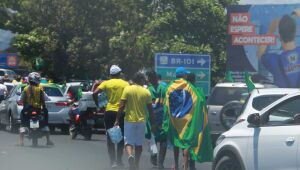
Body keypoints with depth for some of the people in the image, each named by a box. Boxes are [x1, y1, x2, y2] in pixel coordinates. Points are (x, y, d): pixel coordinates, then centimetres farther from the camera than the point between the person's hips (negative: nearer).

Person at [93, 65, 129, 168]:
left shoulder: (106, 83, -1)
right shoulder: (125, 84, -2)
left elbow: (95, 93, -11)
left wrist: (98, 105, 1)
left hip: (109, 112, 0)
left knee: (110, 138, 8)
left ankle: (113, 161, 1)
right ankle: (119, 160, 14)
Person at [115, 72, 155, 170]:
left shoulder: (127, 89, -4)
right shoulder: (146, 92, -1)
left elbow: (121, 106, -8)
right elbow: (150, 110, 1)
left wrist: (117, 120, -2)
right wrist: (152, 125, 9)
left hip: (129, 120, -1)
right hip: (141, 121, 1)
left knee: (128, 142, 5)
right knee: (139, 144, 12)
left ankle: (130, 155, -24)